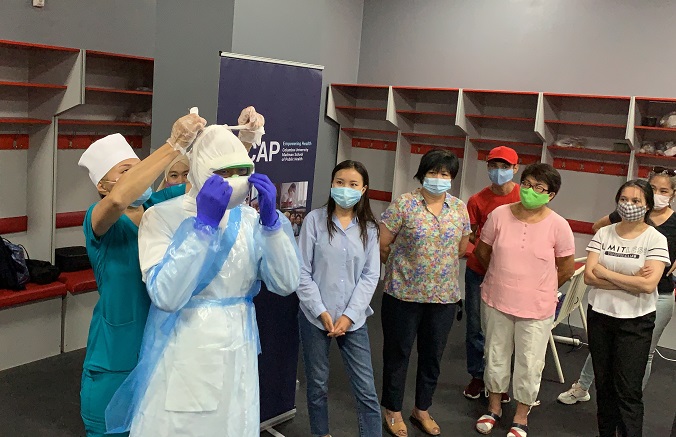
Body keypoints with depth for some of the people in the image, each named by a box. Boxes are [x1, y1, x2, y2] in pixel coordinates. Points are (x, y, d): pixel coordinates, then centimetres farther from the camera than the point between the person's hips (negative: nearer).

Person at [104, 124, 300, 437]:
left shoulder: (248, 219, 1)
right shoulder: (162, 216, -10)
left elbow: (286, 284, -7)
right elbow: (166, 295, -23)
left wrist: (271, 220, -18)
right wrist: (203, 224, -26)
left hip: (236, 358, 4)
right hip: (181, 359, -4)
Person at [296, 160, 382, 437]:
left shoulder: (369, 228, 3)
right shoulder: (315, 220, -4)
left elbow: (371, 275, 1)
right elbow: (302, 271, -5)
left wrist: (349, 315, -8)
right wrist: (321, 312, -11)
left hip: (353, 319, 1)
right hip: (315, 317, -1)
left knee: (366, 389, 1)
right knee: (317, 384, 12)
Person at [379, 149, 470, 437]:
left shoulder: (460, 208, 4)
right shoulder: (404, 203, -9)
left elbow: (462, 248, 14)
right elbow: (382, 245, -6)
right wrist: (403, 265, 7)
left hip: (445, 295, 4)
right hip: (403, 293, -4)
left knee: (433, 355, 16)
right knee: (397, 353, 10)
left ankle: (422, 410, 35)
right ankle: (393, 410, 29)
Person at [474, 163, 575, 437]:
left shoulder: (558, 226, -13)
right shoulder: (500, 214, -8)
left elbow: (567, 269, -2)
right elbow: (482, 252, 6)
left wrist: (539, 290, 8)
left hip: (536, 309, -2)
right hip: (496, 301, 2)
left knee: (529, 365, 11)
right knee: (496, 357, 17)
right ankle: (494, 407, 39)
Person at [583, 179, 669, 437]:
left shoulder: (656, 239, -7)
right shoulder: (604, 234, 1)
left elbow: (648, 285, -20)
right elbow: (589, 277, -8)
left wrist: (605, 272, -14)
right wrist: (631, 281, -16)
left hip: (635, 322, -3)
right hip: (600, 317, 4)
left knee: (628, 391, -2)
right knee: (603, 384, 14)